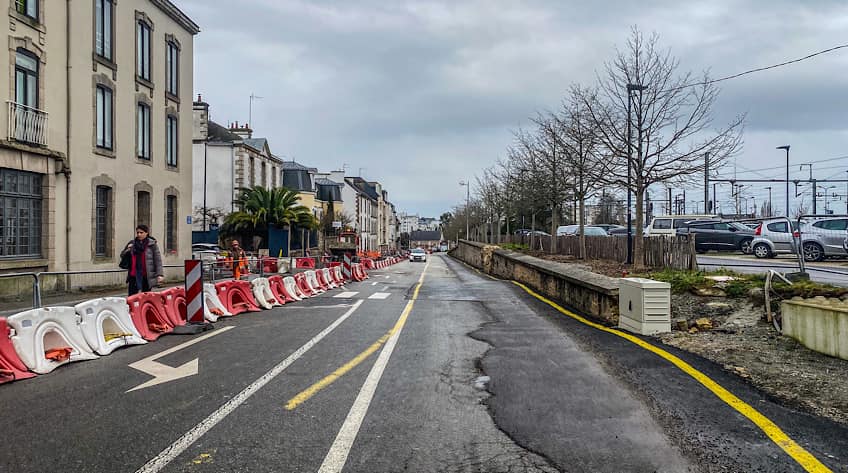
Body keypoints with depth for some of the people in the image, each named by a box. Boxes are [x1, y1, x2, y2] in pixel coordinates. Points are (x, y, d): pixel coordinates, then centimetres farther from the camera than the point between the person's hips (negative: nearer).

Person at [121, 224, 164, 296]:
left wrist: (159, 274, -14)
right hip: (133, 274, 3)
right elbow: (122, 255, 18)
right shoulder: (132, 243, 10)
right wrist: (127, 250, -5)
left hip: (147, 276, -3)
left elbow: (158, 260, -5)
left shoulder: (152, 244, -1)